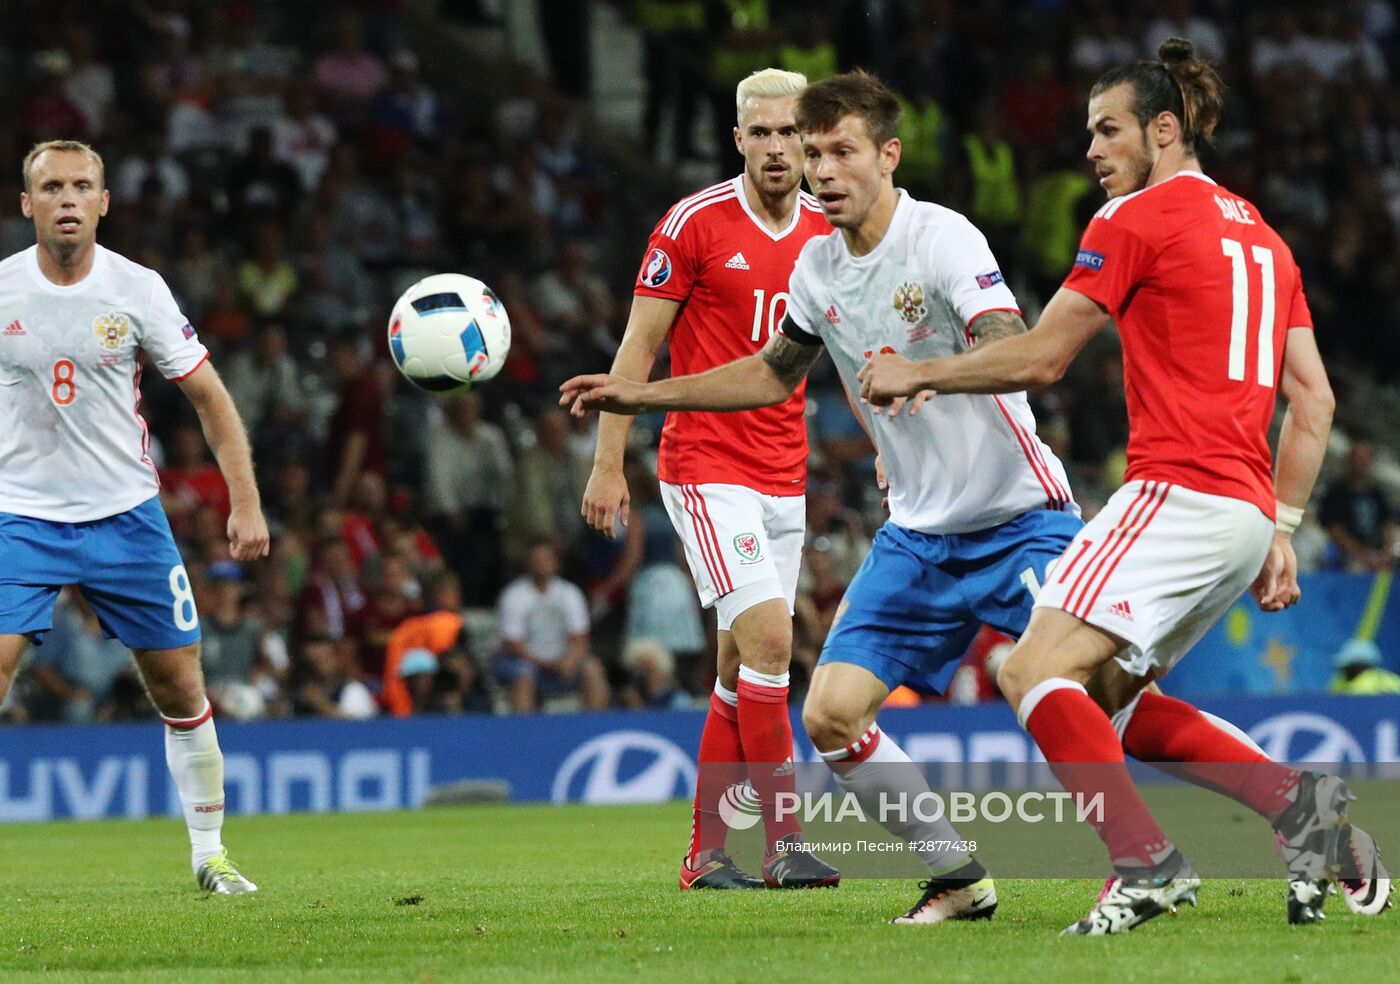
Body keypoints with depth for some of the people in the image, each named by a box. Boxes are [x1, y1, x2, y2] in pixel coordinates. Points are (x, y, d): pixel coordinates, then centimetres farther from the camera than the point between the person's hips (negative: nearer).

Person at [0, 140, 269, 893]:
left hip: (126, 516, 1)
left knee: (181, 692, 4)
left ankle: (209, 854, 19)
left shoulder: (137, 290, -4)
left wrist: (246, 504, -5)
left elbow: (209, 398, 2)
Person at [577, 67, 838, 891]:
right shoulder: (696, 223, -8)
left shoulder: (830, 231, 7)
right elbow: (640, 344, -4)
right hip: (706, 469, -6)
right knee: (768, 636, -18)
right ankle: (785, 844, -15)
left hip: (785, 478, 6)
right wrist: (608, 464, -7)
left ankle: (706, 850, 14)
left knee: (741, 667, 7)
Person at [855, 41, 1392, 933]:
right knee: (1107, 699, 16)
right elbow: (1314, 400, 19)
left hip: (1180, 491, -9)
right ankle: (1300, 804, 7)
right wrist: (1283, 532, 19)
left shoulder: (1137, 218, -3)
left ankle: (1146, 862, -23)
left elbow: (1041, 358, -4)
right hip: (1247, 510, 9)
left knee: (1037, 670, -13)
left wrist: (918, 374, 8)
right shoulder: (1260, 234, 22)